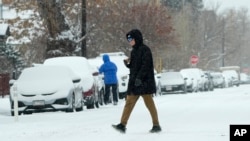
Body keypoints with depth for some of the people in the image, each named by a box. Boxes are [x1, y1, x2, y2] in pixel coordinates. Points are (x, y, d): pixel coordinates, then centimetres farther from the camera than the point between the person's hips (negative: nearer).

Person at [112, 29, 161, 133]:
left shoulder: (145, 50, -8)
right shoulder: (133, 51, 17)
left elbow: (145, 65, -17)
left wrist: (139, 78, -24)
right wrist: (127, 63, 2)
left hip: (144, 82, -8)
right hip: (134, 82, 8)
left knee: (149, 103, -2)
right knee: (129, 103, 1)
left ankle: (156, 125, 5)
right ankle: (122, 125, -3)